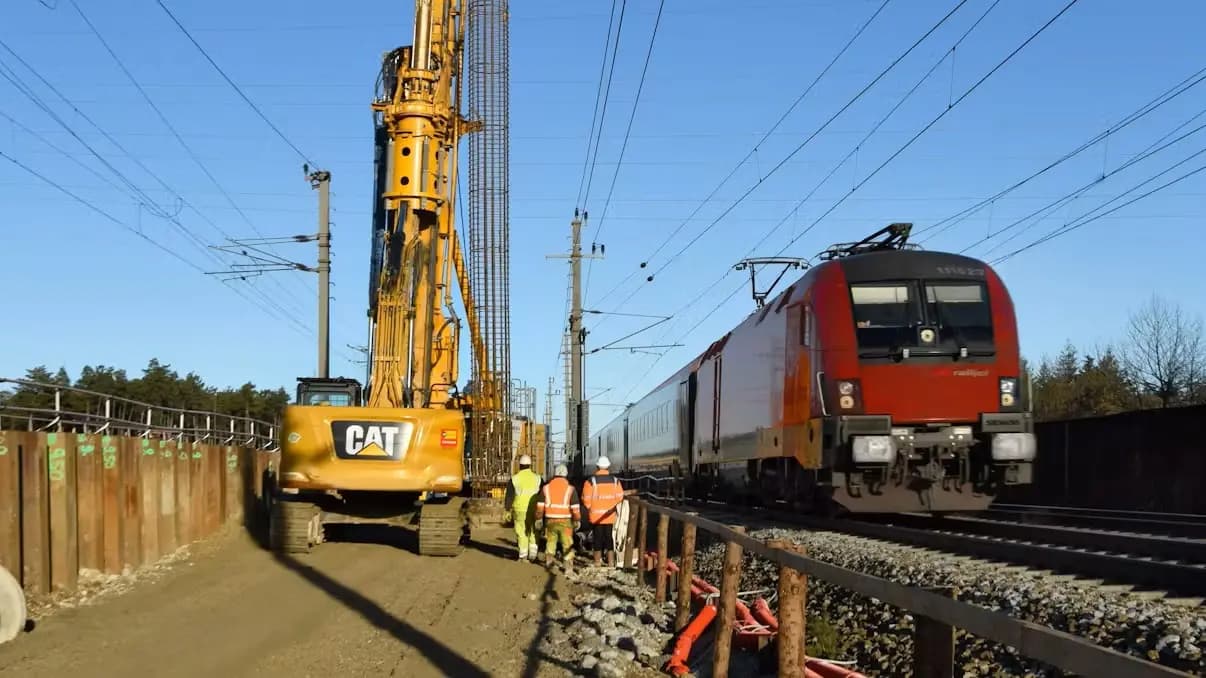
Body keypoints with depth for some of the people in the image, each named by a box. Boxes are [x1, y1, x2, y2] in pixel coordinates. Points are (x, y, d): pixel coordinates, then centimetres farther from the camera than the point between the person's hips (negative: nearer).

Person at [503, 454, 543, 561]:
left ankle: (523, 555, 5)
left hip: (520, 509, -1)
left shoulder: (514, 479, -2)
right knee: (533, 531, 13)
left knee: (522, 532, 5)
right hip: (534, 509, 1)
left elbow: (509, 496, -2)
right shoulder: (537, 478, 2)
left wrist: (507, 510, 4)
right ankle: (533, 553, 8)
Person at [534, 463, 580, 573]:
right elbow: (575, 508, -7)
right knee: (567, 545, 3)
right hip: (565, 522, -2)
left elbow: (540, 506, 3)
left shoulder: (546, 488, 3)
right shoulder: (570, 489, -5)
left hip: (550, 521, 2)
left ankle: (548, 560, 30)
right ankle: (568, 567, -1)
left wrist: (538, 518, 12)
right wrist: (577, 521, 2)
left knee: (550, 541, 24)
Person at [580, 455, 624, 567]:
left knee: (597, 541, 7)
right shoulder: (615, 480, 0)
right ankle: (611, 564, 10)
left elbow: (586, 499, -8)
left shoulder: (591, 481, -9)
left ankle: (597, 564, 10)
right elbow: (620, 497, 3)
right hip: (611, 516, 2)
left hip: (596, 516, -2)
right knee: (610, 541, 10)